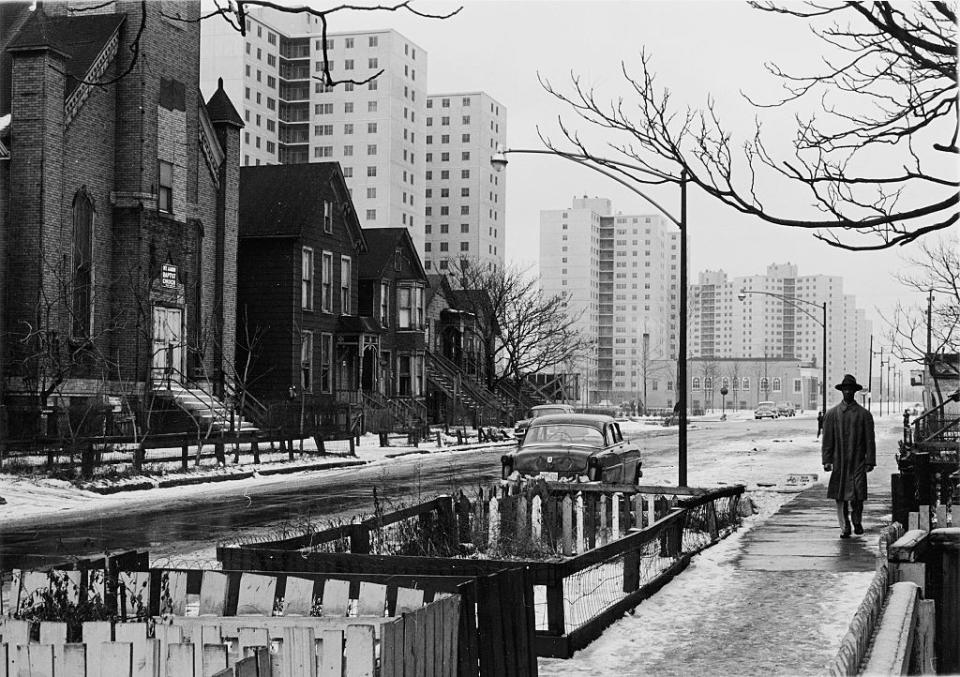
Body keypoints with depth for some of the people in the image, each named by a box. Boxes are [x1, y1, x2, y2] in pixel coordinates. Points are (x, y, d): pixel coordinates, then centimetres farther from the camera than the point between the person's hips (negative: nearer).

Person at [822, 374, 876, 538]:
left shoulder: (864, 414, 6)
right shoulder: (832, 414, 7)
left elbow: (870, 440, 5)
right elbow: (827, 439, 6)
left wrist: (870, 461, -1)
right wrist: (826, 460, -1)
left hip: (858, 462, -1)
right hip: (839, 462, 1)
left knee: (858, 495, -5)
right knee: (840, 497, 1)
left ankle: (857, 521, 20)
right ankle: (845, 528, 10)